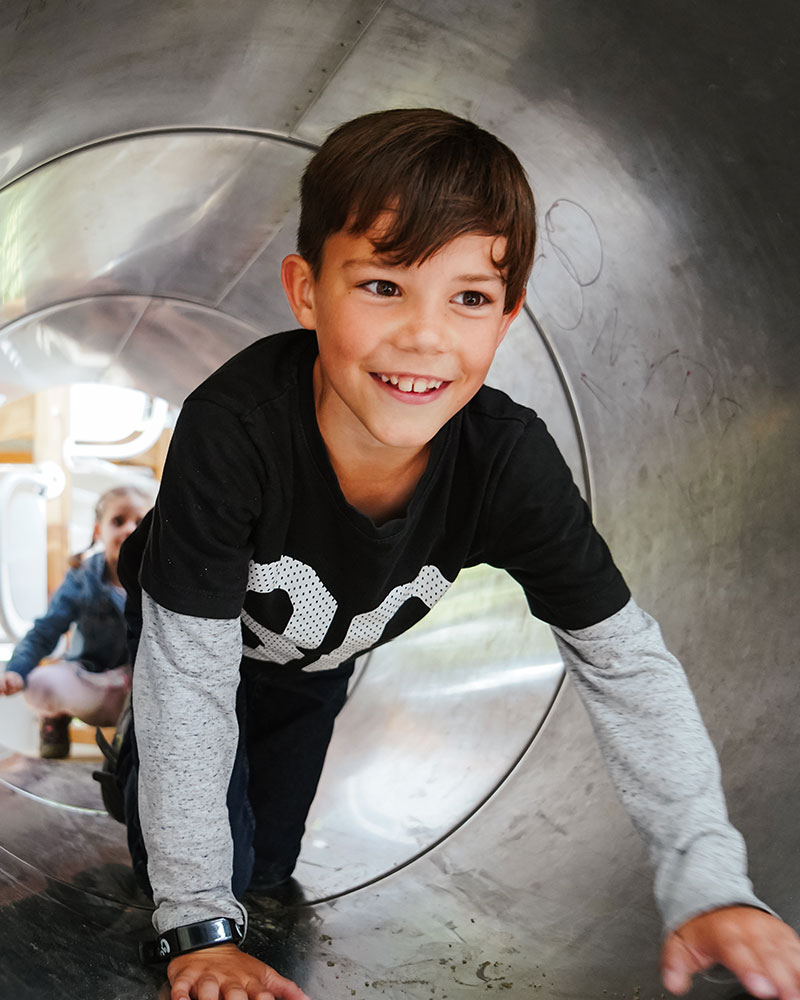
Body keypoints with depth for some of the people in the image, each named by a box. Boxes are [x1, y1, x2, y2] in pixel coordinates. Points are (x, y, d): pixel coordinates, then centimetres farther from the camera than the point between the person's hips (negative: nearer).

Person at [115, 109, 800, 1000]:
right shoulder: (232, 432, -44)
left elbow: (624, 662, -25)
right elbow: (190, 681, -37)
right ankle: (139, 766, 30)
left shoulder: (510, 462, -34)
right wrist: (200, 928, -34)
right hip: (198, 640, -3)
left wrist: (708, 882, -33)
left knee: (267, 866, 20)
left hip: (314, 665, 4)